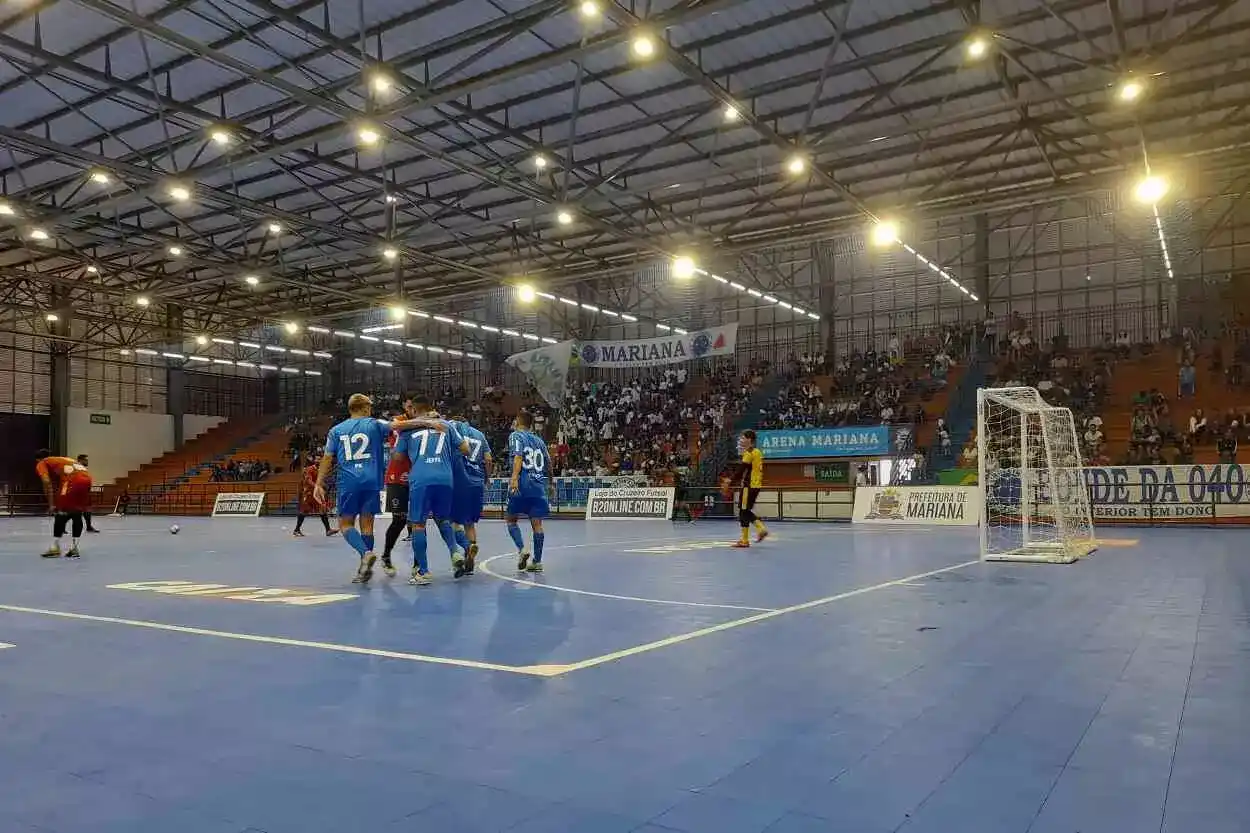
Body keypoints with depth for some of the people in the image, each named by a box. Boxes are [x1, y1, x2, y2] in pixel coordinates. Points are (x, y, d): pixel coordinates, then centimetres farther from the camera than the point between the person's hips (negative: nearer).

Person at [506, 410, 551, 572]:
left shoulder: (516, 435, 3)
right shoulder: (539, 440, 19)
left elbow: (518, 456, -14)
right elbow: (549, 464, 23)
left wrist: (514, 477, -24)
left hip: (523, 482, -4)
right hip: (539, 483, 5)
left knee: (510, 518, 10)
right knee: (536, 522, 4)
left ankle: (522, 549, -9)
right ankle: (537, 561, 3)